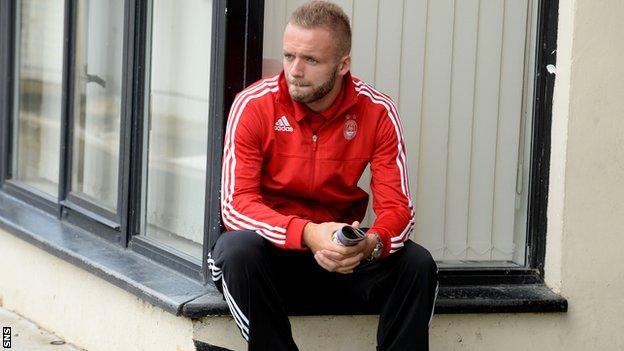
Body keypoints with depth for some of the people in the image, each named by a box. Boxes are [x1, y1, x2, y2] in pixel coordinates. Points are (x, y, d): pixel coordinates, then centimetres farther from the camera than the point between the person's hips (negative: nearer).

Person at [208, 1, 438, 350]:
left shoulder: (378, 112, -7)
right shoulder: (253, 105, -12)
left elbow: (396, 207, -9)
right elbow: (236, 204, -17)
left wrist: (371, 244, -34)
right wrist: (308, 234, -35)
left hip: (341, 256, 2)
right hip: (273, 250, -2)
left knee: (418, 265, -23)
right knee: (239, 250, -35)